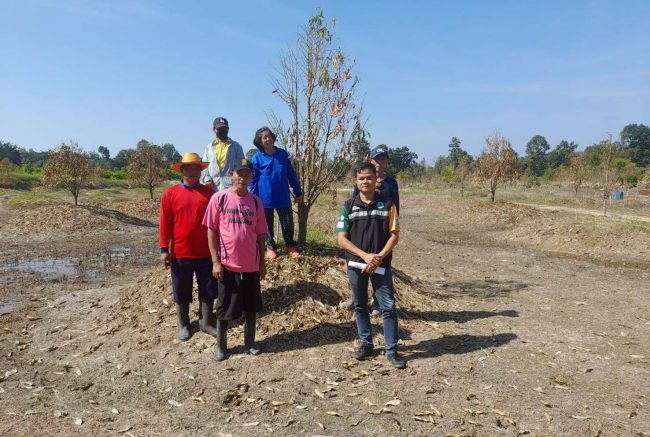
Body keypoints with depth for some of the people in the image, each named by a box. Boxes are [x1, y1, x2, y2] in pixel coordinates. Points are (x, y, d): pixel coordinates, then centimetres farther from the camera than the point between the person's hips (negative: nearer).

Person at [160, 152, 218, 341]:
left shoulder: (209, 193, 1)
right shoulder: (170, 194, -2)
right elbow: (165, 224, -2)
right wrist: (164, 249, -5)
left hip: (206, 253, 1)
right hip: (180, 254, -1)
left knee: (208, 291, 11)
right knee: (181, 292, 12)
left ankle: (206, 322, 27)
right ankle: (183, 325, 29)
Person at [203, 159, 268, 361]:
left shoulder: (256, 201, 3)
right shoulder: (219, 198, -5)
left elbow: (260, 234, 8)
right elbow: (211, 231, -3)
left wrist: (262, 262, 7)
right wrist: (215, 261, -8)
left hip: (252, 265, 3)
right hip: (227, 264, -3)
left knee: (252, 306, 12)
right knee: (225, 307, 8)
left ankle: (249, 342, 30)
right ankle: (221, 345, 25)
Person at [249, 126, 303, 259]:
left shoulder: (283, 154, 1)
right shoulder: (257, 158, -4)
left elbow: (291, 174, 7)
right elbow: (254, 180, -1)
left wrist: (298, 192, 8)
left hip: (283, 196, 2)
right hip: (265, 197, -1)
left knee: (288, 222, 8)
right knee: (267, 224, 10)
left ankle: (291, 246, 26)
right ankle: (271, 247, 26)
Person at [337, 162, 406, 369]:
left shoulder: (387, 205, -1)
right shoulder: (348, 207, 0)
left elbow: (394, 235, -2)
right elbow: (342, 238, -3)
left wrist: (379, 258, -14)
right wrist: (364, 255, -15)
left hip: (381, 265, -1)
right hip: (356, 264, 1)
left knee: (388, 307, -1)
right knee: (360, 306, 12)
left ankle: (392, 350, 10)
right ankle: (366, 343, 28)